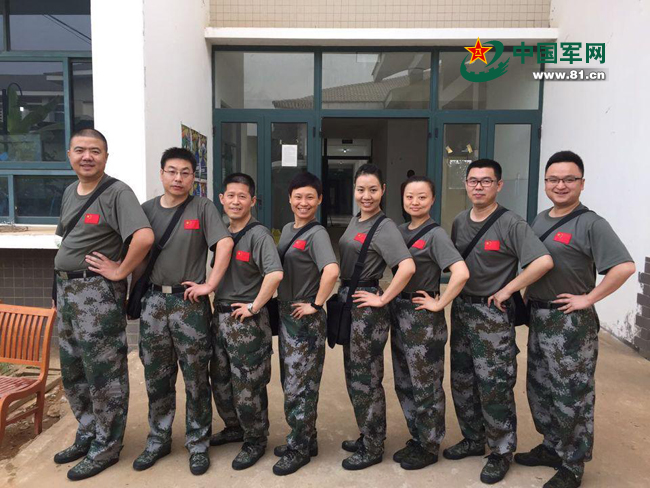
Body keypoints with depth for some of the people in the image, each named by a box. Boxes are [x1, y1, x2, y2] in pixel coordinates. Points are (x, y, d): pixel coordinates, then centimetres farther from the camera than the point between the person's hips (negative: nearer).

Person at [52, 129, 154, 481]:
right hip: (65, 288, 9)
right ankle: (87, 435, 36)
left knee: (104, 373, 2)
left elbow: (144, 237, -31)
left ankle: (105, 446, 18)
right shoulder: (70, 192, 12)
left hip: (98, 292, -9)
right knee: (72, 371, 19)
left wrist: (120, 271, -21)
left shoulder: (117, 193, -15)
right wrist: (65, 280, 14)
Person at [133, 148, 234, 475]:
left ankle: (198, 444, 23)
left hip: (189, 301, -4)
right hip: (153, 301, 4)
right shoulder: (147, 209, 7)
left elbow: (225, 243, -15)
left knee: (195, 378, 6)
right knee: (156, 377, 15)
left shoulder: (202, 207, -5)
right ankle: (158, 440, 33)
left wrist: (210, 285, -18)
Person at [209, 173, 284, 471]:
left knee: (247, 387, 4)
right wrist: (218, 303, 10)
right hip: (220, 316, 8)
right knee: (220, 381, 19)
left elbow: (275, 273, -30)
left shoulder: (258, 234, -15)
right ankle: (234, 428, 41)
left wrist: (254, 306, -22)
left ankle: (256, 440, 25)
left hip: (247, 320, -8)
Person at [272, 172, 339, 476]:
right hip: (285, 315, 9)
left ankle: (300, 449, 22)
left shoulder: (316, 234, -16)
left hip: (306, 320, -8)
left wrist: (316, 305, -23)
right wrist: (283, 310, 12)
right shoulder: (287, 229, 9)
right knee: (291, 383, 18)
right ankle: (304, 440, 35)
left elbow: (332, 271, -33)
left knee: (300, 387, 4)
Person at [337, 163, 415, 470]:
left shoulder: (384, 227, -16)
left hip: (367, 309, -9)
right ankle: (367, 437, 36)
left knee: (366, 380, 4)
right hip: (348, 304, 9)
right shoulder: (355, 220, 10)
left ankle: (373, 449, 23)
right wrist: (342, 297, 11)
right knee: (354, 376, 18)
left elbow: (408, 267, -30)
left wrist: (382, 299, -22)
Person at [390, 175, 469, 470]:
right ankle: (416, 438, 35)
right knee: (404, 383, 17)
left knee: (426, 386, 7)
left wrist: (439, 304, -19)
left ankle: (429, 447, 25)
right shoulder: (400, 231, 7)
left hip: (423, 318, -7)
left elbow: (461, 273, -26)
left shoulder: (435, 234, -13)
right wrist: (392, 299, 10)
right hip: (399, 312, 7)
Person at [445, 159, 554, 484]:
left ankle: (501, 452, 21)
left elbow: (543, 262, -24)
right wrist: (454, 298, 6)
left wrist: (506, 290, -19)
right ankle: (473, 440, 35)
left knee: (494, 387, 1)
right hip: (461, 310, 7)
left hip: (493, 315, -7)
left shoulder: (511, 224, -13)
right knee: (461, 381, 16)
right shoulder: (459, 222, 6)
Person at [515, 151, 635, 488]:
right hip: (538, 317, 8)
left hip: (570, 322, -7)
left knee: (572, 396, 5)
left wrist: (589, 298, -20)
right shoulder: (540, 220, 9)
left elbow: (625, 266, -22)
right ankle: (551, 447, 38)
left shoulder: (590, 224, -13)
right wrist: (525, 295, 8)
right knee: (539, 389, 18)